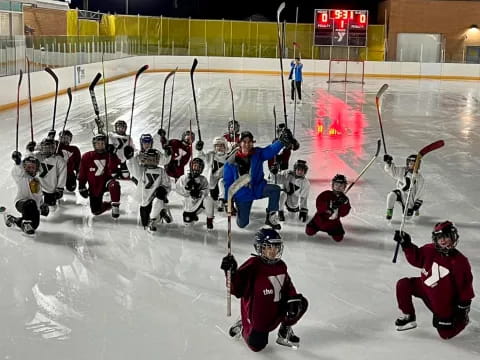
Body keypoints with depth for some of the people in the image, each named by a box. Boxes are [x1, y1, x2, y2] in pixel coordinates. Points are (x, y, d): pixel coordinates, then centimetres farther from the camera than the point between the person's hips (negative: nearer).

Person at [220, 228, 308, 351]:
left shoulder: (281, 265, 1)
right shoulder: (253, 266, -22)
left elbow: (288, 286, 11)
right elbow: (237, 290, -24)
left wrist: (293, 299, -7)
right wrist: (231, 272, -42)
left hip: (277, 310, 6)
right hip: (257, 315, -6)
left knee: (301, 303, -7)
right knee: (257, 344, -8)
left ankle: (284, 333, 14)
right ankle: (243, 326, 26)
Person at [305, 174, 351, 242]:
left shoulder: (344, 199, -7)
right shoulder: (326, 194, -14)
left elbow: (343, 214, -17)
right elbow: (319, 205, -26)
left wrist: (344, 203, -32)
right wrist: (330, 205, -39)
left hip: (333, 222, 2)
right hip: (320, 218, -2)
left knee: (338, 238, -9)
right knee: (309, 232, -6)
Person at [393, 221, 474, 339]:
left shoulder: (460, 261, -23)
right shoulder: (430, 250, -11)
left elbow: (465, 284, -16)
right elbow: (416, 259, 4)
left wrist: (464, 305, -12)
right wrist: (407, 244, -10)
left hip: (444, 299, -5)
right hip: (425, 287, 5)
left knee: (446, 333, -7)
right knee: (403, 285, -11)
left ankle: (463, 320, 27)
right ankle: (408, 317, 7)